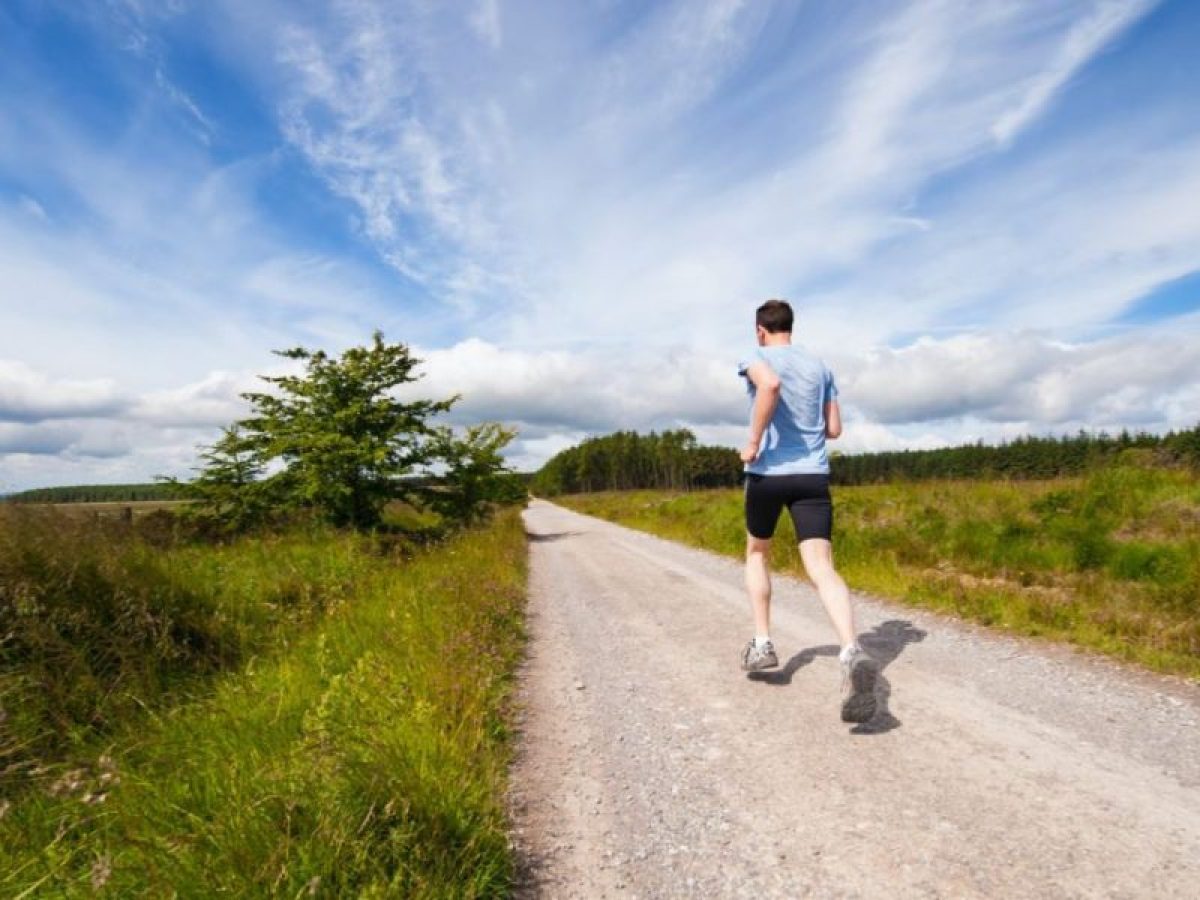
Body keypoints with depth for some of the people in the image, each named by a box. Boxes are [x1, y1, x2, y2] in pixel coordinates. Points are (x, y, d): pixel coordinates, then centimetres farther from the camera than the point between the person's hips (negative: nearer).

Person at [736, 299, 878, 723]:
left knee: (757, 552, 20)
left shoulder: (756, 357, 1)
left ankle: (762, 643, 19)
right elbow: (834, 429, 16)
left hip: (768, 472, -3)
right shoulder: (820, 367, 16)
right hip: (813, 474, 3)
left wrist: (753, 442, -17)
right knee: (822, 567, -8)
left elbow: (770, 385, -25)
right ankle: (852, 653, -31)